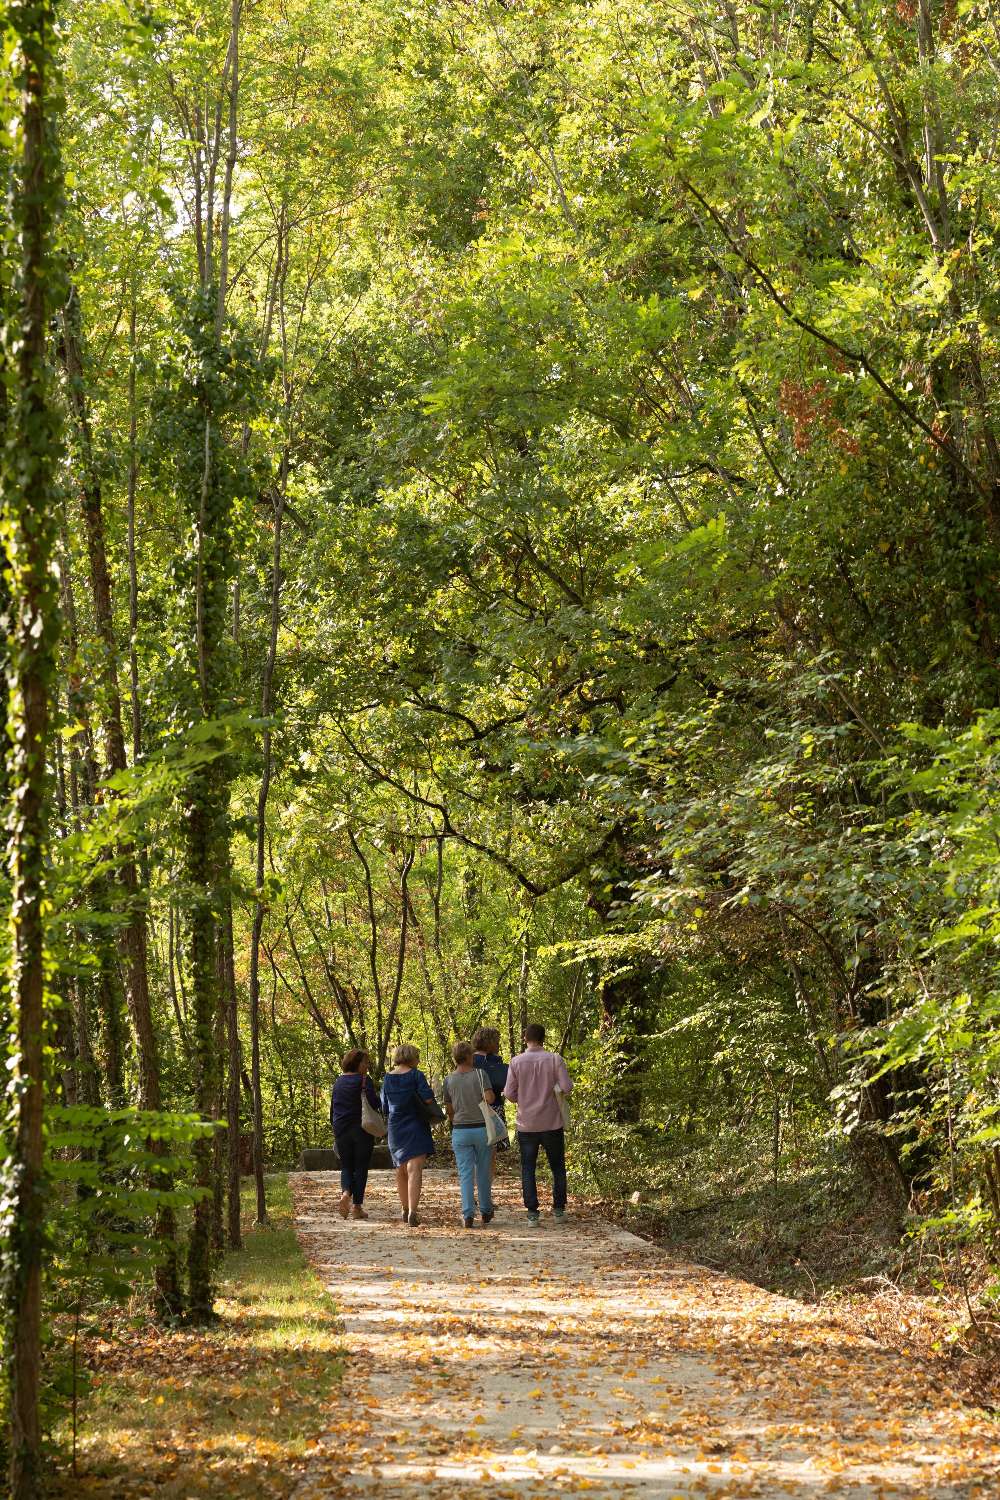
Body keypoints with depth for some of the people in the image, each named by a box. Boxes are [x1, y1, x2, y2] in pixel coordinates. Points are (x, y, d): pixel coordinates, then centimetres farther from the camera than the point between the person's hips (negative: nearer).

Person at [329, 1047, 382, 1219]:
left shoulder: (338, 1082, 10)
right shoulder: (364, 1081, -8)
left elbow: (332, 1109, 15)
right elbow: (374, 1103, -18)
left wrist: (335, 1129, 24)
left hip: (341, 1130, 4)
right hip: (362, 1129, -4)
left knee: (346, 1167, 14)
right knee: (361, 1167, 5)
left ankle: (345, 1193, -14)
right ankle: (357, 1206, 4)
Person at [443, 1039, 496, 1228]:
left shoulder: (449, 1080, 2)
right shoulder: (480, 1074, -7)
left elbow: (449, 1110, 8)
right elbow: (489, 1098, -17)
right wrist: (491, 1094, 5)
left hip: (460, 1130, 1)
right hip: (482, 1128, -1)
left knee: (466, 1173, 3)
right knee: (484, 1172, 11)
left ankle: (468, 1214, -5)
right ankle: (486, 1211, 19)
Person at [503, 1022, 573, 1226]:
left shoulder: (517, 1062, -6)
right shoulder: (554, 1059, -7)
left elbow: (509, 1093, -7)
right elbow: (567, 1087, -12)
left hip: (527, 1125, 0)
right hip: (552, 1123, 0)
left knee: (528, 1169, 6)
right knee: (558, 1166, 14)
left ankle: (532, 1211, 1)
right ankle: (559, 1208, 16)